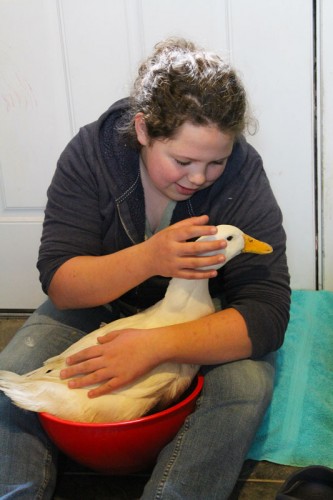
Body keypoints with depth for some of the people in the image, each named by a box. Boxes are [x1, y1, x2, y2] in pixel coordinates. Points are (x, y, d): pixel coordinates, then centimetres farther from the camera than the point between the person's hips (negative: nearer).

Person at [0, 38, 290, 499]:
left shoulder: (243, 174, -23)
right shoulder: (91, 153, -18)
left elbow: (267, 312, -27)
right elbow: (58, 281, -20)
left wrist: (156, 345, -42)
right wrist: (147, 259, -40)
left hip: (200, 321, -1)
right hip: (95, 309, 2)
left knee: (246, 387, -31)